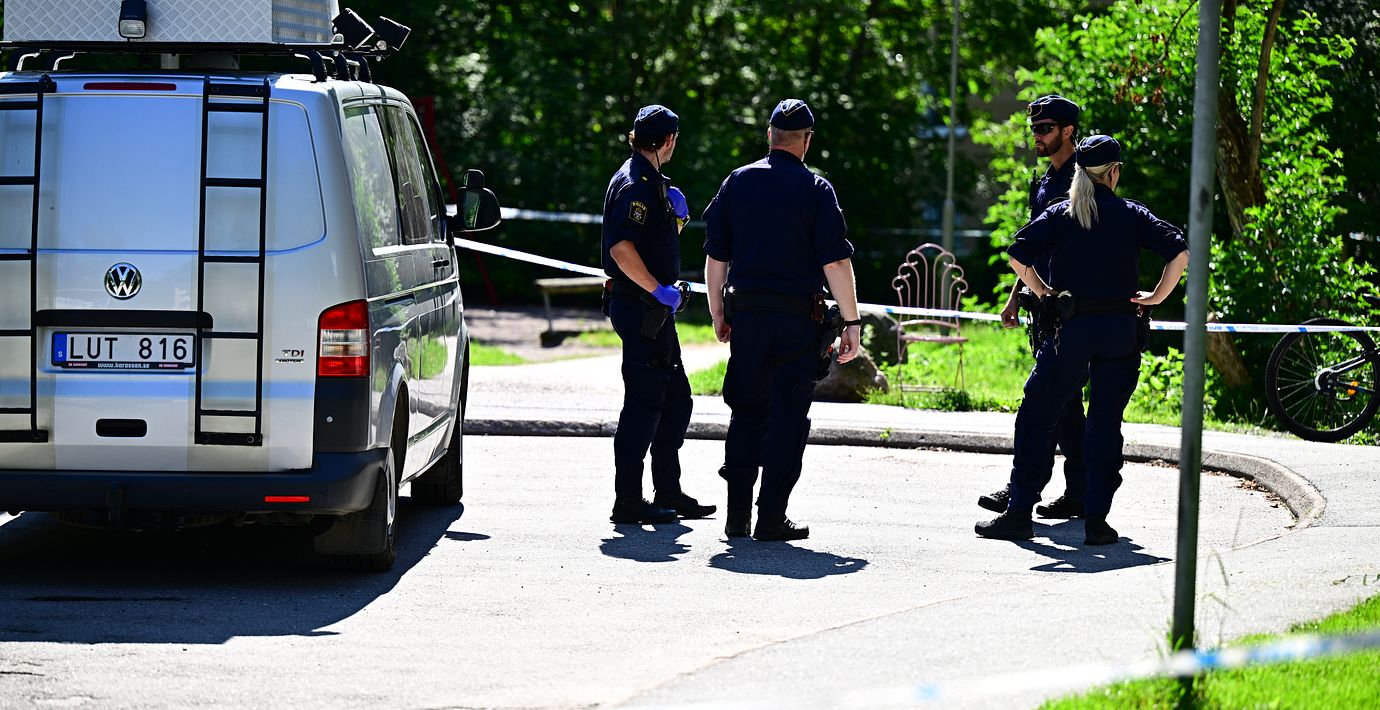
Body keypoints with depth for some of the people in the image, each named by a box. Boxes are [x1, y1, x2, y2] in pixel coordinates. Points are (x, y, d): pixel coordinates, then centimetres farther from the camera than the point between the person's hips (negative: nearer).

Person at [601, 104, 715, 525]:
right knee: (645, 402, -7)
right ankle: (629, 501, -4)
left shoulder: (650, 181, 18)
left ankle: (669, 494, 21)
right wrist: (658, 289, -23)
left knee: (676, 401, 15)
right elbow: (621, 247, -26)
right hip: (641, 308, -11)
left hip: (654, 311, 11)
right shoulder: (636, 183, -15)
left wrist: (676, 215, 12)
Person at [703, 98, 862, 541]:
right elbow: (835, 261, -10)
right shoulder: (815, 189, -5)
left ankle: (737, 514, 9)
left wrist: (718, 314, 18)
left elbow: (715, 256, 9)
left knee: (746, 412, 12)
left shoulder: (737, 182, 6)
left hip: (746, 316, 3)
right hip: (798, 319, -3)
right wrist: (851, 322, -6)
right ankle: (771, 517, 0)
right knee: (788, 416, 2)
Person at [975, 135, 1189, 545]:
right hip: (1121, 330, 1)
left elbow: (1018, 255, -9)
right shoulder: (1132, 215, 4)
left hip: (1073, 327, -1)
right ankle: (1096, 520, 3)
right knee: (1106, 423, 7)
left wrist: (1042, 291, 5)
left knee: (1036, 418, 7)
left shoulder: (1060, 215, 2)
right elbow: (1179, 250, -8)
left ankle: (1019, 513, 3)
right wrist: (1157, 296, 1)